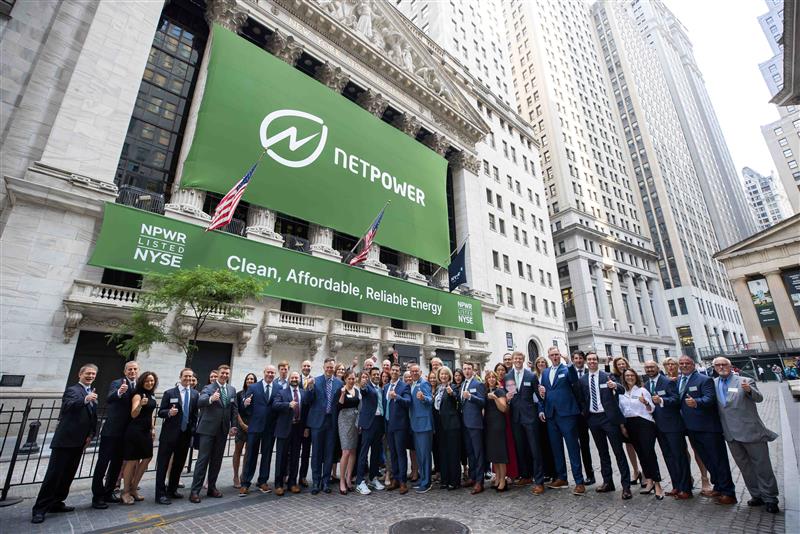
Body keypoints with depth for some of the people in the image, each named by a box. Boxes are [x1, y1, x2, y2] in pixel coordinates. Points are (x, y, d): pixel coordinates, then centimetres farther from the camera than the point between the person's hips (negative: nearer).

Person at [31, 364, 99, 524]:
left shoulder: (93, 393, 15)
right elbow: (67, 405, -29)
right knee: (54, 474, -3)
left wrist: (91, 434, 5)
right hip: (65, 439, -7)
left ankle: (56, 503, 25)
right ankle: (40, 509, 7)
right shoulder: (72, 390, -8)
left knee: (68, 474, 14)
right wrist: (85, 399, -47)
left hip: (79, 441, 8)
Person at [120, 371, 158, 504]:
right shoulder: (138, 395, -14)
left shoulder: (151, 395, 9)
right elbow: (133, 414, -25)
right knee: (132, 461, 1)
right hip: (135, 431, -8)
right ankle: (126, 492, 15)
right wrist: (140, 404, -44)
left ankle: (133, 488, 25)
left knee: (147, 458, 11)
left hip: (146, 431, 8)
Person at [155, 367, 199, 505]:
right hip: (170, 434, -4)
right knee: (163, 464, 1)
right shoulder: (169, 393, -3)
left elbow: (195, 413, 9)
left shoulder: (195, 394, 4)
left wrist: (193, 429, 5)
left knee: (179, 464, 15)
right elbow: (160, 412, -3)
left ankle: (172, 490, 30)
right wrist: (169, 412, -24)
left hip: (186, 434, 4)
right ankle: (160, 494, 11)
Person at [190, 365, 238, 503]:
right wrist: (211, 399, -48)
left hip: (223, 430, 5)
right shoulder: (208, 388, -8)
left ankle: (212, 487, 25)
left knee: (217, 460, 12)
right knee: (203, 459, -2)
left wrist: (233, 425, 4)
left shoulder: (232, 390, 7)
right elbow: (200, 402, -27)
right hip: (208, 429, -5)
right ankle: (195, 491, 8)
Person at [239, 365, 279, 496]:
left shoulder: (279, 388, 2)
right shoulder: (253, 387, 1)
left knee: (267, 455, 11)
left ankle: (262, 481, 26)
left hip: (270, 427, 1)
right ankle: (245, 484, 17)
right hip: (255, 426, -1)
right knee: (251, 455, 6)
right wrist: (245, 404, -21)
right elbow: (245, 405, 0)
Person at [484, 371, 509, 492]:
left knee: (499, 451, -3)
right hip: (487, 424, 6)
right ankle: (498, 478, 21)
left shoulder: (500, 391, -5)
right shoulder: (485, 391, 12)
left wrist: (495, 398, -25)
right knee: (491, 451, 10)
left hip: (498, 424, -6)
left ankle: (503, 481, 6)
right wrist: (482, 419, 7)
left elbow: (504, 408, -13)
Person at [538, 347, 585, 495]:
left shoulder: (567, 369, -2)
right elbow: (542, 391, 15)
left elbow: (575, 380, -24)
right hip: (551, 415, 6)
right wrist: (541, 409, 7)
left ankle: (579, 481, 8)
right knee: (556, 448, 14)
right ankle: (561, 478, 26)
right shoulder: (545, 372, 14)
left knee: (573, 448, 0)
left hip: (566, 413, -6)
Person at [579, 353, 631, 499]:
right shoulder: (582, 379, 5)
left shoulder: (607, 376, -3)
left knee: (618, 451, 1)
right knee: (602, 452, 14)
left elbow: (622, 391, -12)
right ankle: (607, 482, 25)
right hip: (593, 418, 4)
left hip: (608, 417, -3)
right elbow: (582, 398, 9)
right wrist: (584, 412, -3)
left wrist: (615, 386, -30)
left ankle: (626, 485, 10)